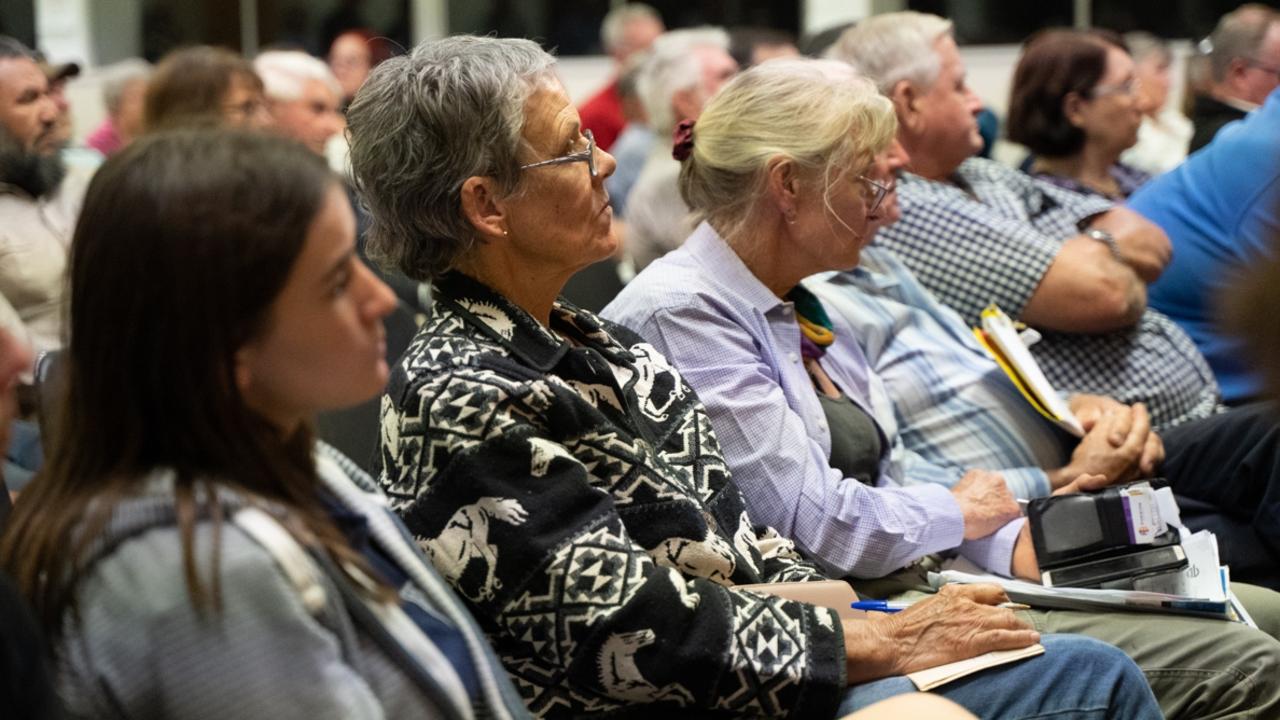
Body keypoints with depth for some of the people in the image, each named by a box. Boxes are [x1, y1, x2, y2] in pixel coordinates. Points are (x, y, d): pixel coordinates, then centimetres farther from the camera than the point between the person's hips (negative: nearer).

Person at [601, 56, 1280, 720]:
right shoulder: (681, 312, -13)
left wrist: (1016, 539, 2)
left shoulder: (802, 309, 19)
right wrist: (957, 511, -2)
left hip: (924, 576, 10)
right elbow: (813, 519, -18)